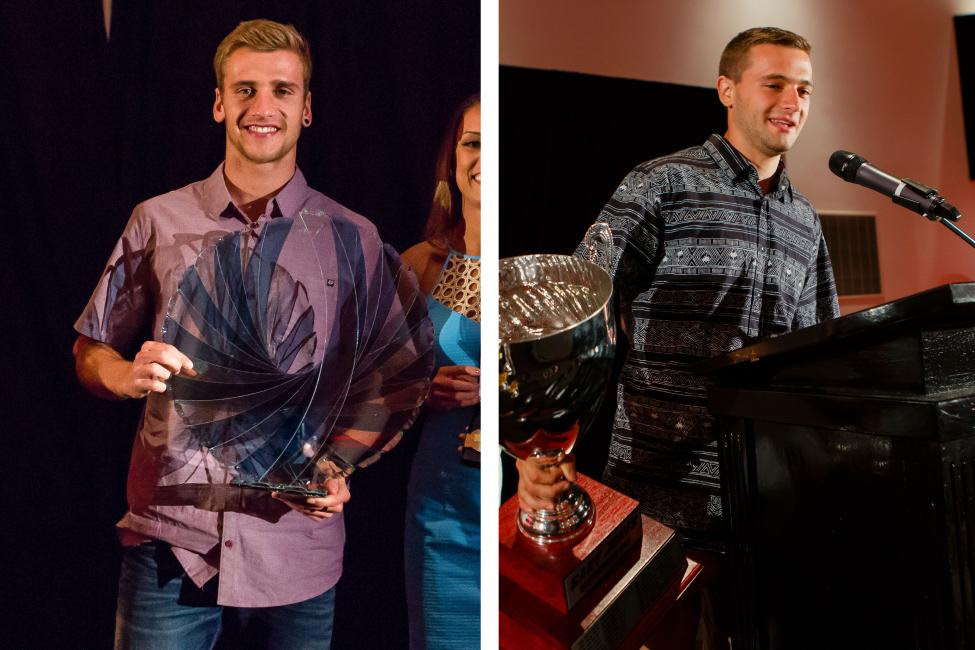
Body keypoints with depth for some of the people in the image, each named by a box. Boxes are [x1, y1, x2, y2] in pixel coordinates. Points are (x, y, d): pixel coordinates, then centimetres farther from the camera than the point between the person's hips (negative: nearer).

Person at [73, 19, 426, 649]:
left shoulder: (353, 238, 2)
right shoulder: (158, 221, 4)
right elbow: (90, 350, 11)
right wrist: (128, 373, -12)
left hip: (298, 544, 0)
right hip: (171, 541, 1)